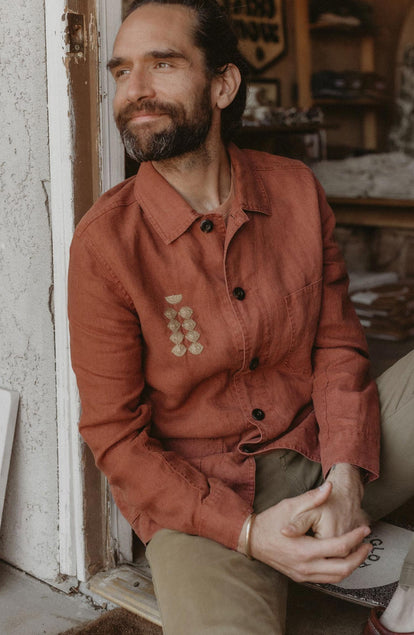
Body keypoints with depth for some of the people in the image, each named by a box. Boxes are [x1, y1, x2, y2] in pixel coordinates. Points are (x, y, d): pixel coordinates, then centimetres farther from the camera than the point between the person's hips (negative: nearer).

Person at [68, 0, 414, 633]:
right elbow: (115, 434, -9)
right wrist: (247, 531, -20)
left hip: (328, 459, 5)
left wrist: (345, 475, -15)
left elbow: (338, 345, 3)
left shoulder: (296, 191, -2)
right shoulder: (105, 242, -14)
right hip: (197, 498, -5)